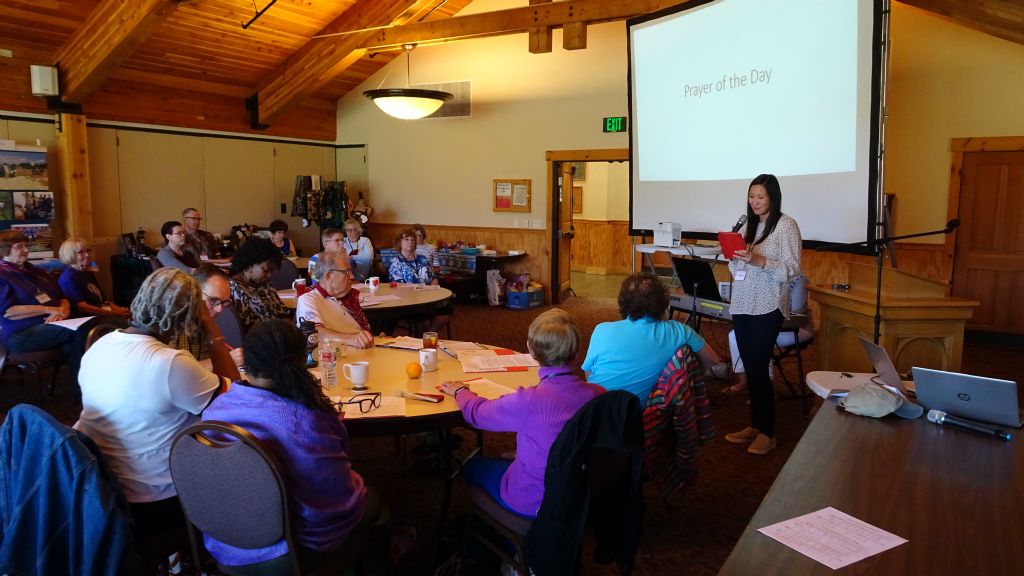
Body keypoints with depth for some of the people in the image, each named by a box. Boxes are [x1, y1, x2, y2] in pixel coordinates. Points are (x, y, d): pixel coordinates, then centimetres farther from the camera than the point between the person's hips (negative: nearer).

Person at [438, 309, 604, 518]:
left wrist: (460, 391, 11)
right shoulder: (599, 395, -19)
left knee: (473, 466, 23)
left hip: (533, 504, -5)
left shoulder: (528, 402, -32)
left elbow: (477, 412, -12)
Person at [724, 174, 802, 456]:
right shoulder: (748, 225, 14)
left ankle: (767, 433, 8)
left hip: (767, 308, -6)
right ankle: (755, 425, 22)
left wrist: (758, 260, -24)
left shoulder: (786, 225, -6)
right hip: (742, 305, 6)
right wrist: (734, 257, -3)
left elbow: (792, 270, -12)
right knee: (749, 368, 10)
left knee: (759, 369, -4)